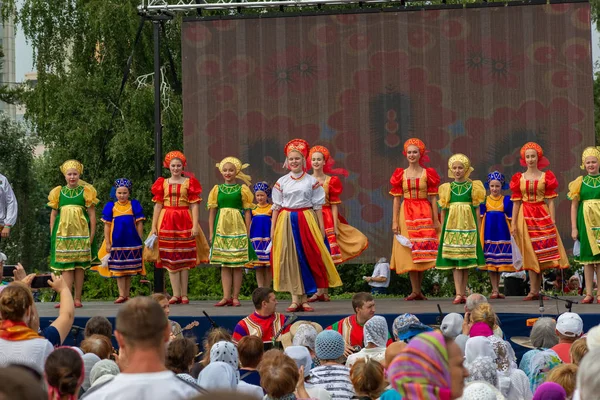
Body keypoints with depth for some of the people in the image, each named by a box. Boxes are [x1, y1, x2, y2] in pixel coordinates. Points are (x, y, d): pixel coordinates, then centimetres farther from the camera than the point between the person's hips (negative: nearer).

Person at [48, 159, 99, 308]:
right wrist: (52, 235, 5)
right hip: (63, 233, 1)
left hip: (81, 233, -1)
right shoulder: (58, 192, 9)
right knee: (66, 266, -3)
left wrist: (92, 235, -4)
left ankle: (77, 299, 5)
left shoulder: (86, 191, 3)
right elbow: (53, 215, 12)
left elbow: (92, 214, 2)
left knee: (80, 265, 1)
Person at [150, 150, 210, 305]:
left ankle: (184, 294, 3)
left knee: (184, 260, 0)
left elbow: (194, 205, -1)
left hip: (184, 222, -2)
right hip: (167, 223, 2)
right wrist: (154, 227, 1)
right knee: (170, 259, -1)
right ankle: (176, 294, 0)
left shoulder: (189, 182, 3)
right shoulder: (162, 183, 9)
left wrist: (195, 225, -10)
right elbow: (158, 205, 7)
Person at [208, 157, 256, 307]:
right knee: (224, 264, 3)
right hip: (221, 227, 2)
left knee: (237, 265, 0)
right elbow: (212, 211, 9)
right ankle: (226, 296, 5)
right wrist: (211, 232, 5)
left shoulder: (242, 189, 2)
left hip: (238, 228, -2)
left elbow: (247, 211, 2)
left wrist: (247, 232, -3)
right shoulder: (217, 189, 8)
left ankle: (235, 297, 4)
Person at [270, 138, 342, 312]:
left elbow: (318, 206, 2)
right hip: (286, 223, 1)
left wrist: (321, 227, -4)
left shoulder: (312, 181, 3)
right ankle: (295, 299, 4)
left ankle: (304, 299, 5)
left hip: (307, 222, -1)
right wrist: (272, 228, 0)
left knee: (308, 258, -2)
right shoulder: (281, 182, 6)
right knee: (290, 260, 0)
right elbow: (276, 207, 6)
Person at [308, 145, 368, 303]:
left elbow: (334, 205, 0)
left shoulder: (331, 181, 3)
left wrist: (335, 226, -6)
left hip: (327, 219, -1)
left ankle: (323, 291, -3)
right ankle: (320, 292, 0)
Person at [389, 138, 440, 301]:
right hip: (406, 214, 1)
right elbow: (396, 199, 5)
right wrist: (395, 221, -3)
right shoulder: (400, 174, 6)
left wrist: (436, 220, -4)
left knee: (422, 252, -1)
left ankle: (417, 289, 7)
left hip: (424, 214, -1)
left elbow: (433, 198, 2)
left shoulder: (428, 174, 3)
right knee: (409, 251, -2)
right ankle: (416, 290, -1)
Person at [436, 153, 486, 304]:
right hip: (452, 224, 0)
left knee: (466, 259, 2)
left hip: (468, 224, 0)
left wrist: (478, 226, 3)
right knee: (454, 259, -6)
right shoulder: (447, 187, 6)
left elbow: (476, 207, 5)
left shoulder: (472, 186, 3)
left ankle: (463, 293, 9)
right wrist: (443, 227, 8)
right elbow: (443, 209, 10)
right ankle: (459, 293, -10)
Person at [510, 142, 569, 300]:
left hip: (542, 216, -1)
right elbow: (516, 202, 6)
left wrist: (553, 221, -6)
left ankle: (536, 289, 1)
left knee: (541, 253, -3)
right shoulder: (519, 178, 6)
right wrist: (513, 223, 0)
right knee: (530, 254, 0)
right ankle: (534, 291, 0)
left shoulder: (546, 177, 3)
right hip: (525, 217, 1)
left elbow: (550, 201, 1)